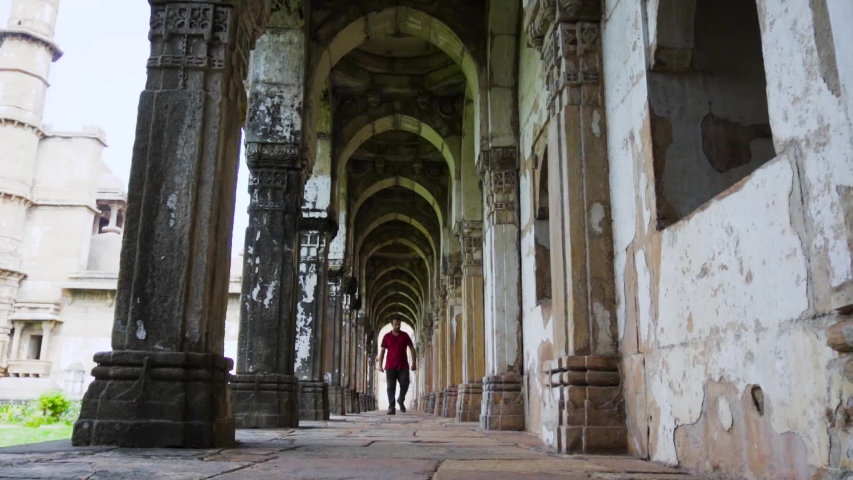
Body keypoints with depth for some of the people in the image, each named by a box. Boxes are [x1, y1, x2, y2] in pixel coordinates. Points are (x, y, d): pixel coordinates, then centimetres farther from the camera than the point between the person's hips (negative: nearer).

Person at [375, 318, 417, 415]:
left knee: (405, 385, -4)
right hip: (390, 366, 0)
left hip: (403, 366, 0)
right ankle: (391, 408, -1)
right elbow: (382, 351, 6)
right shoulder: (387, 336, 4)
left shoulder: (405, 335, 5)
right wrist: (380, 365, -1)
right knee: (391, 387, -3)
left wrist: (414, 363, 1)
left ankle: (401, 401, 23)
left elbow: (412, 349, 8)